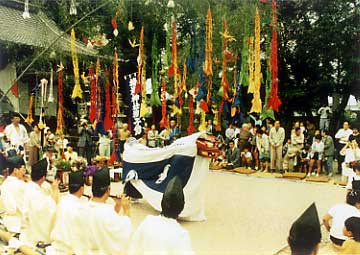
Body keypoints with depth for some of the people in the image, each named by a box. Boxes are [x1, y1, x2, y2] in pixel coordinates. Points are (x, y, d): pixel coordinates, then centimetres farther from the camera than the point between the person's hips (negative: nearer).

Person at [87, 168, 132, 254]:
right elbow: (125, 234, -22)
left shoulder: (87, 207, -8)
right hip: (108, 251, -7)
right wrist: (126, 210, -16)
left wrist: (118, 206, -7)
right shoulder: (106, 213, -33)